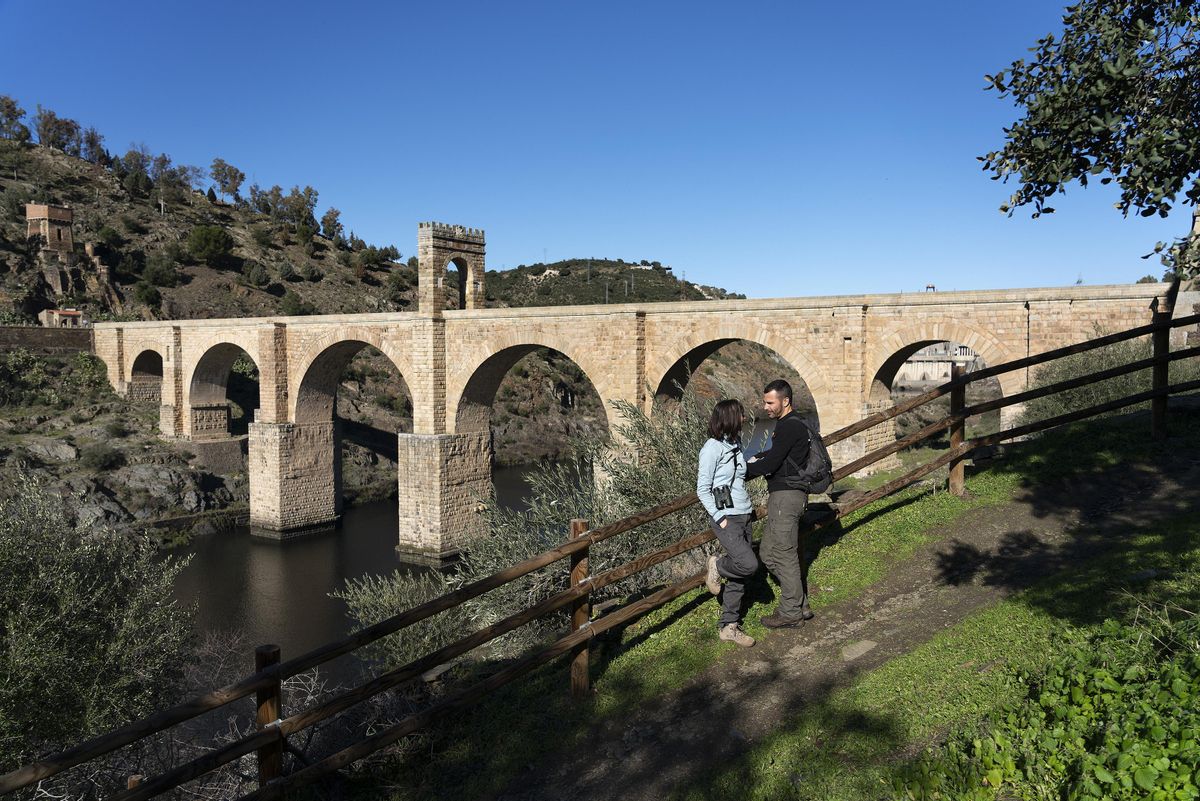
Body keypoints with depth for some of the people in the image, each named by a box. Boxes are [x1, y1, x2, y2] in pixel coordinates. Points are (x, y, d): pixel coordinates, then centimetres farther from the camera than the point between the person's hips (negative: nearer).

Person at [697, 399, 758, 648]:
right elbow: (702, 489, -11)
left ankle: (728, 626, 18)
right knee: (749, 564, -20)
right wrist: (719, 518, -15)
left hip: (744, 515, 8)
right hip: (726, 518, -8)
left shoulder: (737, 444, 11)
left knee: (739, 576, 8)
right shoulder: (712, 448, -11)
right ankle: (717, 566, 10)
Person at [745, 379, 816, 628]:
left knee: (784, 555, -2)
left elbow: (770, 464, -20)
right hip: (784, 495, 11)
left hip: (786, 496, -11)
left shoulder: (790, 427, -17)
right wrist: (752, 460, 8)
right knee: (767, 552, 15)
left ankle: (791, 613, 9)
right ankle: (800, 605, 22)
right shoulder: (789, 425, 16)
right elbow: (772, 454, 25)